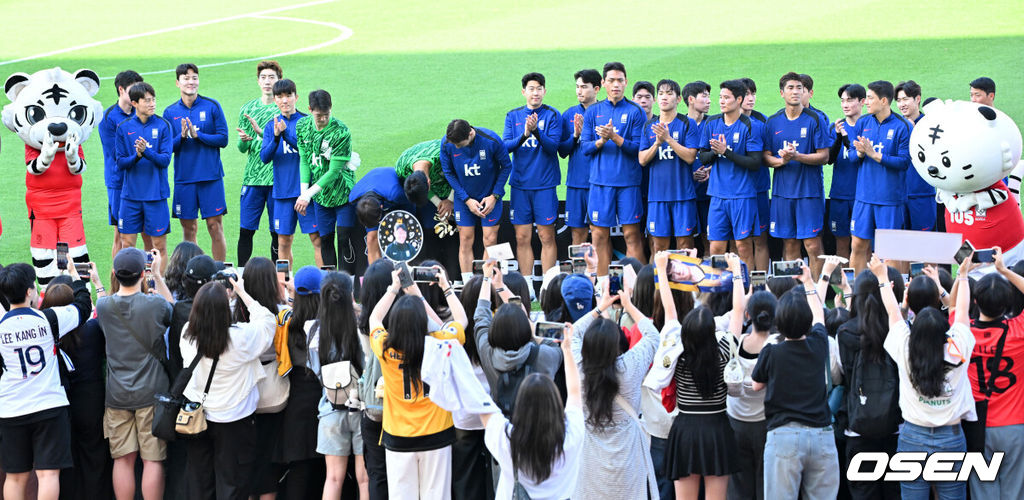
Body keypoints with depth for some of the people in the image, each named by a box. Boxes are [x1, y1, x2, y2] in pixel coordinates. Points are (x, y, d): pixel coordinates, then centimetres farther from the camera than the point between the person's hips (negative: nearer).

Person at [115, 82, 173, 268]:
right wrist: (136, 157, -18)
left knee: (159, 245, 2)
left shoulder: (163, 126, -1)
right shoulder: (124, 127, 3)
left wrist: (146, 151, -25)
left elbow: (165, 160, -8)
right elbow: (120, 164, 2)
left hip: (156, 194, -1)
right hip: (130, 195, 1)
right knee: (126, 244, 4)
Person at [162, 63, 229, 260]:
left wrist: (197, 135, -14)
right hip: (184, 178, 2)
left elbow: (223, 139, -3)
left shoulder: (212, 107, 2)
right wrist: (182, 136, -15)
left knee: (215, 226, -2)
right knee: (188, 229, 5)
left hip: (211, 176, -2)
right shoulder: (170, 112, 6)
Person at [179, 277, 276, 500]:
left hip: (196, 420, 4)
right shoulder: (241, 337, -23)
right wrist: (242, 292, 4)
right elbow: (267, 319, -5)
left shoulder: (188, 336, -12)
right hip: (233, 421, -4)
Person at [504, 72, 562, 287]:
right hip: (520, 184, 3)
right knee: (522, 238, 3)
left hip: (545, 184, -3)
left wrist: (537, 131, -26)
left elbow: (553, 146, -9)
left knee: (546, 236, -2)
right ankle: (527, 285, 9)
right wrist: (524, 135, -19)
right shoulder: (513, 116, 9)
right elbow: (505, 146, -1)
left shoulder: (552, 115, 0)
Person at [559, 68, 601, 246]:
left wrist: (586, 134, -17)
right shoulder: (569, 115, 9)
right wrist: (575, 136, -8)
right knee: (577, 231, 6)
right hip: (576, 182, 3)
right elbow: (562, 151, 10)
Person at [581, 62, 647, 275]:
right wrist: (601, 141, -14)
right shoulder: (593, 112, 10)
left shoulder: (635, 112, 3)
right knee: (600, 234, 4)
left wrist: (615, 137, -18)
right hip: (600, 181, 2)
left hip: (628, 181, -2)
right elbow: (584, 146, 6)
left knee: (632, 233, -4)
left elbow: (638, 148, -4)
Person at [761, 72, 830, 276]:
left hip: (809, 190, -3)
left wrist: (797, 156, -19)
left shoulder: (814, 120, -2)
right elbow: (766, 157, 8)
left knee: (813, 245, -7)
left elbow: (823, 156, -5)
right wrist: (782, 160, -13)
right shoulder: (773, 122, 8)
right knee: (789, 244, 7)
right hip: (782, 190, 3)